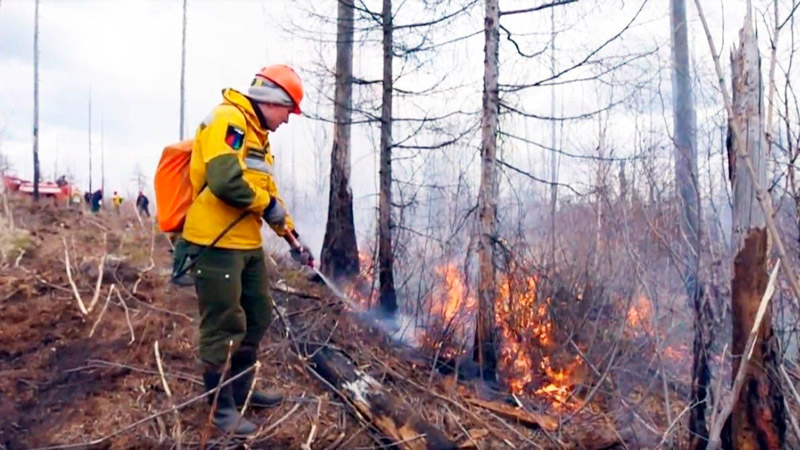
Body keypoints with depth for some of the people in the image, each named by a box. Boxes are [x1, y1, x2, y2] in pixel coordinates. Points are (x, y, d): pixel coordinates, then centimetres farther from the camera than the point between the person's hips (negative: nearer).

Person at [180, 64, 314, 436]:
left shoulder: (257, 133, 19)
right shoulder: (228, 120, -14)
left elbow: (268, 191, 23)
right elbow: (225, 181, -28)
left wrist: (292, 237, 21)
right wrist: (267, 204, -13)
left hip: (247, 244, 10)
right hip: (217, 243, -10)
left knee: (257, 317, 18)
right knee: (223, 326, 0)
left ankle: (241, 389, 35)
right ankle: (221, 405, 16)